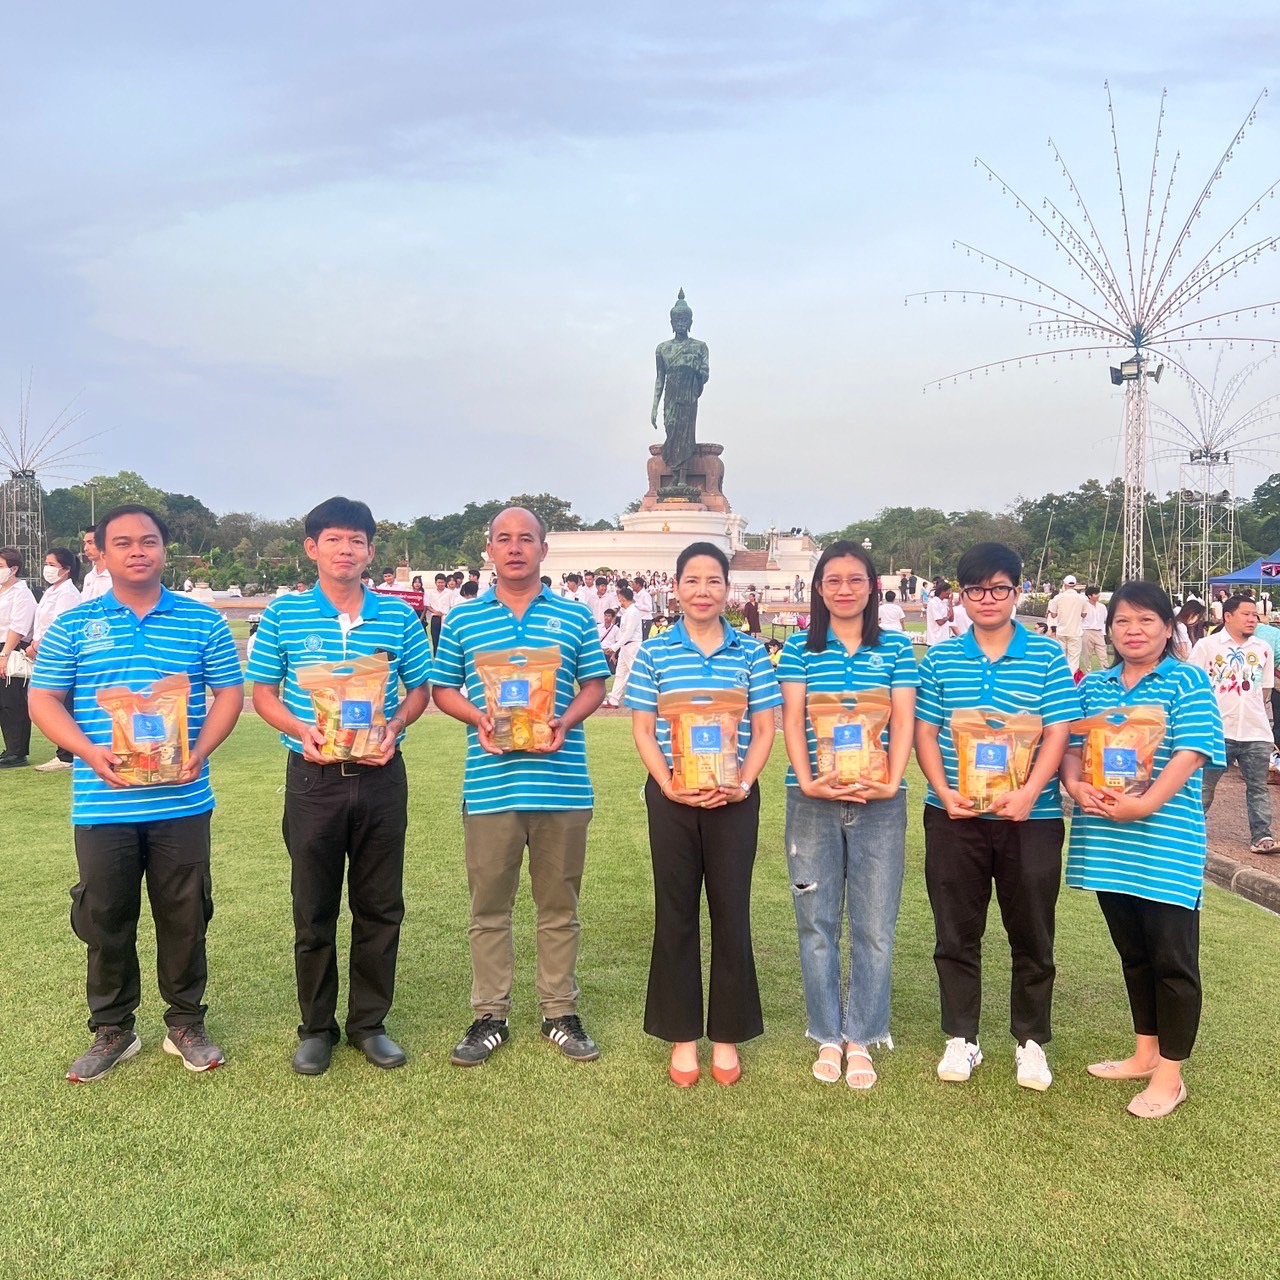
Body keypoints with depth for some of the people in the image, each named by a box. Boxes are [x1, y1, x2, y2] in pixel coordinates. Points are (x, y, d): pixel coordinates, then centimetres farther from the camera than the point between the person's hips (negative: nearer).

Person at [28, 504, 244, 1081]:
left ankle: (186, 1024, 25)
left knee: (184, 917, 8)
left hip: (181, 802, 0)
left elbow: (229, 693, 5)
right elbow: (43, 701, 3)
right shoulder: (72, 626, 5)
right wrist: (90, 753, -14)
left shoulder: (203, 622, 4)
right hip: (103, 805, 0)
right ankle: (112, 1030, 27)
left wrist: (200, 752, -12)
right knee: (105, 920, 9)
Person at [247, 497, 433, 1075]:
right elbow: (262, 693, 3)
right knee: (313, 909, 9)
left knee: (379, 906, 9)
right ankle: (316, 1026, 25)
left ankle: (369, 1022, 25)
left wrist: (394, 727, -11)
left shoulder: (398, 615, 2)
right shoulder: (284, 614, -1)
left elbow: (419, 690, 8)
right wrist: (301, 730, -14)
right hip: (313, 775, -1)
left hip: (381, 775, 1)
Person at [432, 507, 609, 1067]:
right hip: (490, 784, 0)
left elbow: (594, 684, 9)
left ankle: (560, 1012, 24)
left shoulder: (575, 617, 6)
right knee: (489, 905, 8)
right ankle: (490, 1016, 21)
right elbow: (443, 689, 10)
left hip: (562, 783, 0)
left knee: (559, 904, 10)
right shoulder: (462, 620, 6)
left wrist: (565, 722, -10)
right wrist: (478, 717, -10)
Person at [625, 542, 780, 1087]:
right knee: (675, 913, 7)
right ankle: (682, 1037, 21)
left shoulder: (751, 652, 3)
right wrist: (669, 785, -11)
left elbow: (764, 729, 3)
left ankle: (727, 1037, 22)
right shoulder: (654, 651, 2)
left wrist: (742, 784, -10)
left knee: (731, 912, 6)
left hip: (734, 797, 0)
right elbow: (643, 729, 1)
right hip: (671, 797, 0)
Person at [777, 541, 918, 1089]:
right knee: (816, 922, 7)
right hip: (813, 801, 0)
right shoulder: (799, 648, 5)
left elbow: (903, 721, 1)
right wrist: (806, 780, -15)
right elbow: (792, 720, -1)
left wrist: (893, 782, -13)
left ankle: (860, 1039, 19)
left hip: (879, 802, 0)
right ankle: (827, 1037, 22)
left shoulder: (895, 647, 6)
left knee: (874, 926, 4)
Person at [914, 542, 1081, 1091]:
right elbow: (924, 731, 3)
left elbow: (1058, 733, -5)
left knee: (1032, 935, 9)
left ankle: (1031, 1041, 27)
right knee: (956, 933, 9)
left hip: (1030, 818, -1)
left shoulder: (1047, 656, 0)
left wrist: (1028, 793, -19)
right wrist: (944, 792, -12)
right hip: (953, 818, 1)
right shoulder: (940, 659, 4)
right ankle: (960, 1038, 24)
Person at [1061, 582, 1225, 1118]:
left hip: (1165, 842, -5)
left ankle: (1169, 1073, 16)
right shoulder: (1093, 685, 11)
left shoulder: (1187, 682, -5)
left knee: (1172, 958, 3)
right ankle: (1145, 1053, 32)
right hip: (1107, 840, 5)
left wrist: (1147, 803, -24)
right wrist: (1075, 786, -13)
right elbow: (1070, 744, 8)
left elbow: (1191, 753, -14)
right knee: (1133, 953, 17)